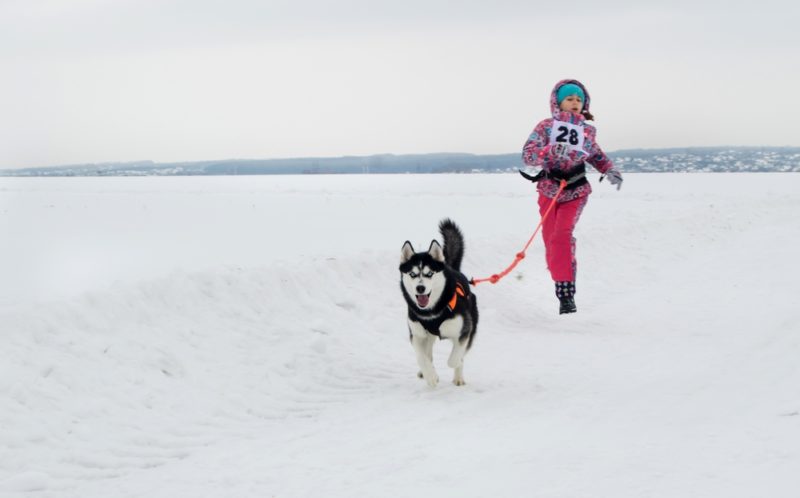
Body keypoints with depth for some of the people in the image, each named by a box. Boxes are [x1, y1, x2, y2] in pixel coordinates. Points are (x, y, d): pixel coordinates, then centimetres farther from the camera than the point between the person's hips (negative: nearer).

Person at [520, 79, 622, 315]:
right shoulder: (546, 126, -5)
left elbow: (596, 155, 21)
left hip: (576, 191, -1)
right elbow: (528, 154, -16)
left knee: (562, 234, -20)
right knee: (551, 239, 3)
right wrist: (552, 151, -33)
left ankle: (566, 292, -19)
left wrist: (610, 170, 3)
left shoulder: (587, 130, 4)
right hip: (549, 190, 1)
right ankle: (561, 284, 25)